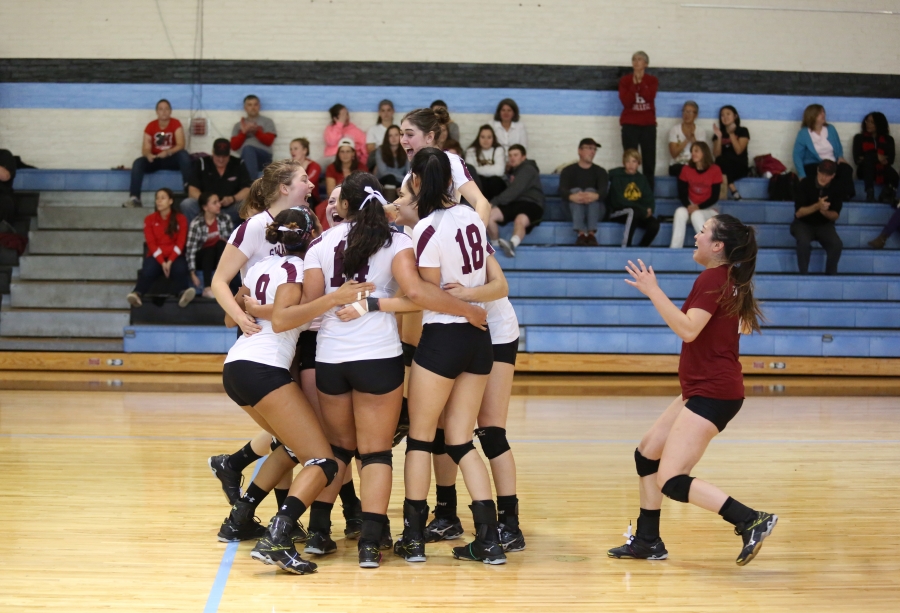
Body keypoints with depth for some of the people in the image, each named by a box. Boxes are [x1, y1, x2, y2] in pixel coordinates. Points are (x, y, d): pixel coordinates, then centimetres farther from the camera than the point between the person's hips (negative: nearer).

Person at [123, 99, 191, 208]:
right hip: (155, 160, 2)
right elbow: (145, 149, -8)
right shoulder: (150, 126, -3)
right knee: (138, 163, -26)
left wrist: (167, 152, -36)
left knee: (183, 155, -33)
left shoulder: (176, 124, -7)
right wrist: (148, 155, -33)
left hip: (171, 159, -2)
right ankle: (134, 198, -33)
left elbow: (180, 145, -18)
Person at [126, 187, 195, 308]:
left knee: (180, 270, -35)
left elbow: (180, 243, -1)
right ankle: (136, 294, -55)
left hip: (174, 256, -1)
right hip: (156, 257, 1)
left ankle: (183, 294, -61)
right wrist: (162, 262, -15)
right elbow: (151, 243, -1)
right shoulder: (149, 219, 9)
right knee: (148, 271, -33)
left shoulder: (180, 219, 8)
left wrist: (170, 261, -16)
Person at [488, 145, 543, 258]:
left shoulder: (528, 169, -5)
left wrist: (494, 202, -18)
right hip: (515, 203, 8)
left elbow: (514, 191, -16)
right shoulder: (513, 171, 25)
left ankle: (512, 244, -71)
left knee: (520, 220, -41)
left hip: (531, 203, -8)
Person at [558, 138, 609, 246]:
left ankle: (591, 234, -43)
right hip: (574, 210, 0)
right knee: (576, 190, -27)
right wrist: (572, 197, -38)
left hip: (595, 209, 0)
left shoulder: (600, 171, 8)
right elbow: (562, 190, -13)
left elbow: (604, 190, -12)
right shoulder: (568, 170, 6)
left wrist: (596, 196, -39)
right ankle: (581, 233, -46)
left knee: (591, 191, -26)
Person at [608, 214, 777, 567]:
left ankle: (752, 521, -19)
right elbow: (746, 325, 25)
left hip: (711, 393, -10)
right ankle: (647, 541, 24)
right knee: (647, 453, 18)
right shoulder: (730, 280, 12)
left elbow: (688, 329, -28)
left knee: (671, 481, -14)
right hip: (704, 390, 10)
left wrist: (653, 291, -25)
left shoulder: (712, 279, -16)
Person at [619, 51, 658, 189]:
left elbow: (650, 97, -12)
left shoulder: (652, 80, 7)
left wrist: (640, 83, -13)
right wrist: (634, 84, -12)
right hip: (630, 124, -1)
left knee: (649, 159, -1)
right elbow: (625, 101, -10)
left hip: (648, 124, 1)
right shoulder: (625, 80, 4)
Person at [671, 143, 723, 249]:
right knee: (680, 212, -31)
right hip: (691, 208, 2)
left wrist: (698, 207, -22)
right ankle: (674, 248, -39)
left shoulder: (715, 170, -9)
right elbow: (682, 194, 1)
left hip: (708, 210, -2)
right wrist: (689, 206, -19)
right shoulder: (686, 170, 0)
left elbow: (714, 197, -10)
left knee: (696, 215, -36)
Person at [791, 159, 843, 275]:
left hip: (824, 224, 2)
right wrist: (817, 206, -32)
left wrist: (824, 211, -27)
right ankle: (803, 275, -18)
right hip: (803, 223, -2)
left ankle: (830, 275, -9)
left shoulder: (837, 188, -8)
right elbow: (798, 212, -16)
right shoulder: (805, 183, -14)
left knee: (837, 245, -27)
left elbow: (835, 216, -3)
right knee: (804, 243, -35)